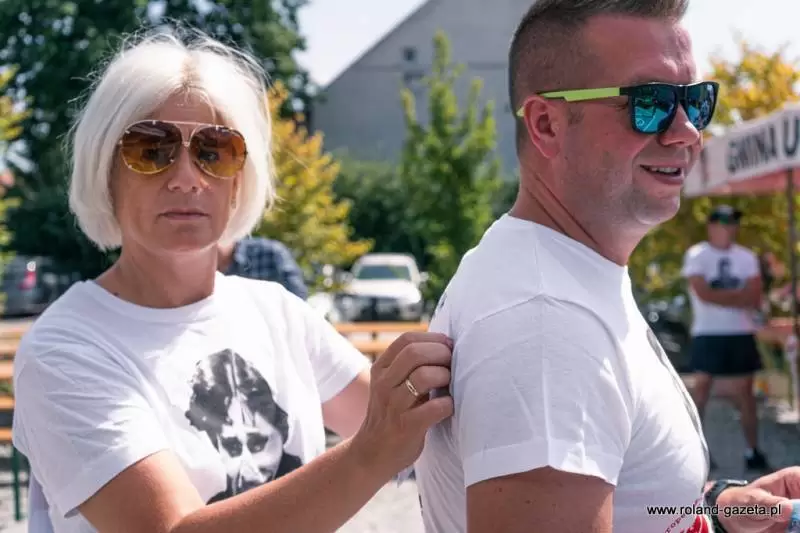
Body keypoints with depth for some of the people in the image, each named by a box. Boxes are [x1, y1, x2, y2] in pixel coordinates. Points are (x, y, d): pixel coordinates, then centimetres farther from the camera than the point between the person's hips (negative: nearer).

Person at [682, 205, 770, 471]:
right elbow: (704, 294, -14)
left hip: (741, 334, 4)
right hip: (708, 335, -4)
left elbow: (755, 299, 0)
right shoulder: (696, 255, -1)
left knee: (745, 394, 5)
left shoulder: (746, 257, 11)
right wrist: (739, 298, -7)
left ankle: (753, 452, 9)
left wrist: (720, 297, -12)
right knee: (701, 390, -3)